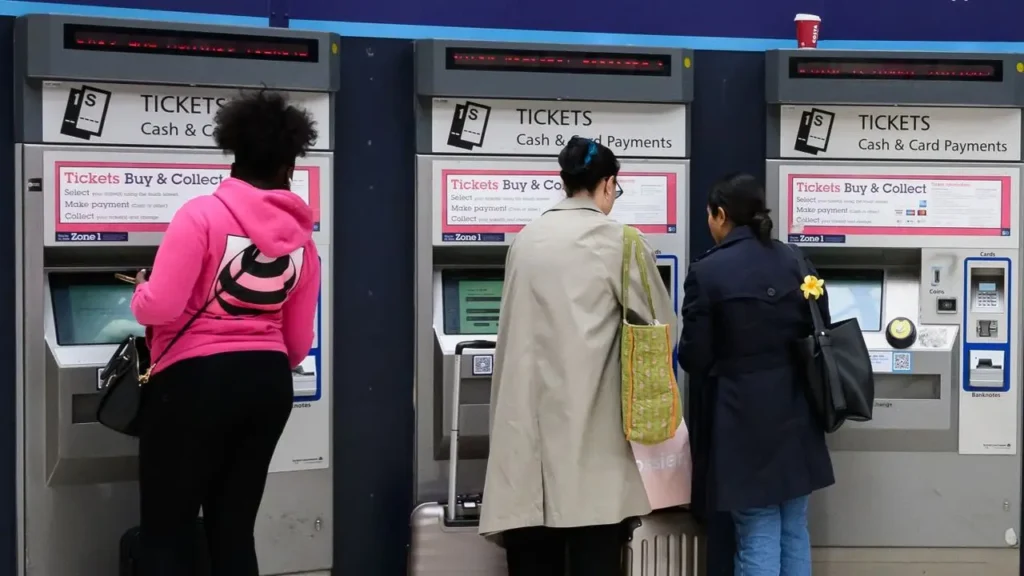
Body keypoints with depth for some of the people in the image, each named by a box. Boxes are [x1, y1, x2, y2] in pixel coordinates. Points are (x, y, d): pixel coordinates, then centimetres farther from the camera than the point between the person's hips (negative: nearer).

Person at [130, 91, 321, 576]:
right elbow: (298, 343, 11)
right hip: (270, 384, 5)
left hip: (196, 380, -5)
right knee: (234, 529, 14)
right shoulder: (301, 238, 7)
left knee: (167, 532, 5)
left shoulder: (203, 215, -9)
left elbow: (159, 307, -15)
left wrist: (140, 292, 8)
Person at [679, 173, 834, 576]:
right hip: (794, 411, 5)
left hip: (742, 416, -5)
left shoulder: (706, 272, -11)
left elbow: (694, 357, -9)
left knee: (758, 536, 0)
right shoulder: (796, 262, 5)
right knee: (794, 531, 14)